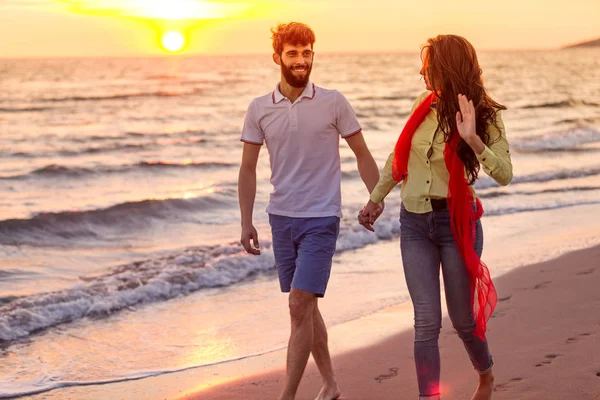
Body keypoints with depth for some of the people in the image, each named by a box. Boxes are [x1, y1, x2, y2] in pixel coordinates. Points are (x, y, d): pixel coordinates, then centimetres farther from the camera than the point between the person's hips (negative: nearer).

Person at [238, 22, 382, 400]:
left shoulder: (333, 102, -5)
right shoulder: (259, 109, 2)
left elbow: (362, 154, 3)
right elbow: (248, 168, 6)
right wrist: (246, 222, 2)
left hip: (321, 219, -4)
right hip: (281, 217, 4)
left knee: (300, 305, -11)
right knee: (306, 306, 13)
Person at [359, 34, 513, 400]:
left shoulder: (484, 116, -9)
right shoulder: (424, 104, 2)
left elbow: (504, 175, -20)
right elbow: (399, 156, 17)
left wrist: (473, 140, -33)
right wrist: (376, 198, 18)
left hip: (456, 221, -3)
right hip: (414, 223, 3)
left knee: (463, 319, 9)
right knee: (427, 321, -3)